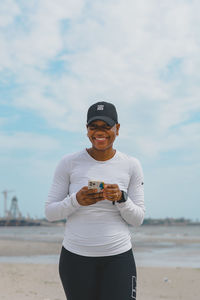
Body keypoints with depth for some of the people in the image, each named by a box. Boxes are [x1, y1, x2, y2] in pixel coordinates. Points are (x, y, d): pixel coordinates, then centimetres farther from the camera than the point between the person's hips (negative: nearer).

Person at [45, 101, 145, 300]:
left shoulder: (131, 166, 0)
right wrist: (77, 200, -19)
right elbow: (50, 213, -1)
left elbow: (137, 219, 2)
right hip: (76, 256, 0)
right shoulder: (69, 163, -3)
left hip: (118, 257, 1)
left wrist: (121, 198, -18)